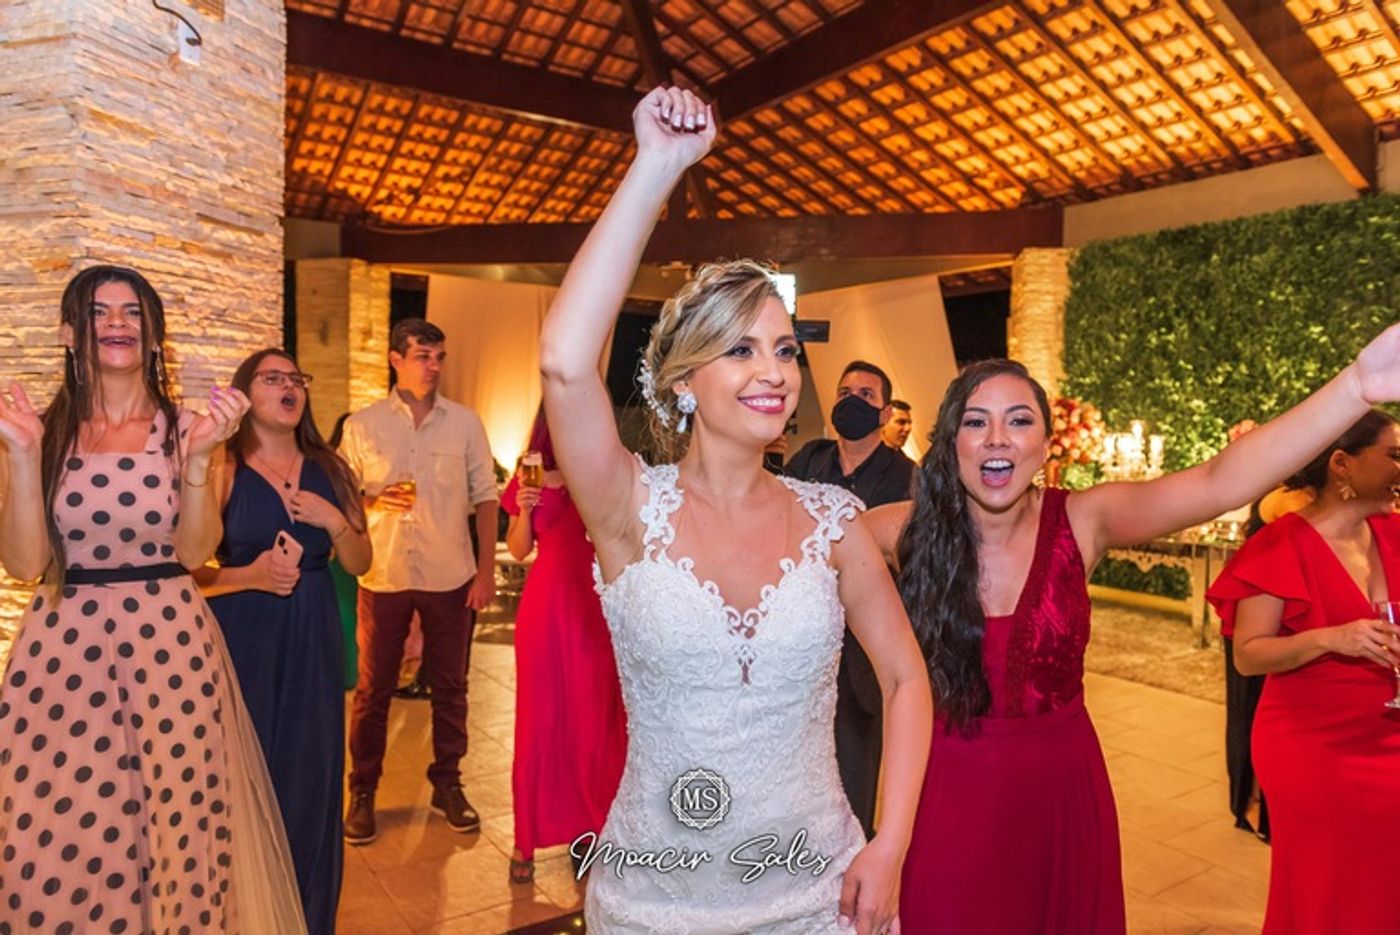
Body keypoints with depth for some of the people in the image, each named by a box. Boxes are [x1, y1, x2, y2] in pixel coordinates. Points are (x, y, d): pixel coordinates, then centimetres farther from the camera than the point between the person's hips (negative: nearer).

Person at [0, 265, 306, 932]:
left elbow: (194, 551, -6)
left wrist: (199, 456, -17)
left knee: (175, 825, 4)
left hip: (170, 644, 0)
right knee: (57, 839, 3)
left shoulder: (187, 428, 2)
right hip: (63, 648, 1)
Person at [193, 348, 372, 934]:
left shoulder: (328, 470, 7)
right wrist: (249, 576, -20)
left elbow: (359, 563, 8)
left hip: (312, 644, 4)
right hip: (242, 641, -3)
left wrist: (335, 521, -8)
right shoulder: (223, 470, -6)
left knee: (311, 777, 10)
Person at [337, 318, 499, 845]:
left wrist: (486, 568, -3)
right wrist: (376, 501, -16)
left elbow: (484, 496, 2)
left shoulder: (465, 422, 2)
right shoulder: (362, 425, 2)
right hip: (382, 575, 0)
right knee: (373, 689, 10)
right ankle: (362, 792, 26)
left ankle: (447, 784, 27)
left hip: (450, 577, 1)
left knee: (450, 687, 10)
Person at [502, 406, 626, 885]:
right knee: (539, 720, 6)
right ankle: (527, 836, 19)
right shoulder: (530, 479, 6)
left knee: (595, 721, 5)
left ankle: (593, 826, 20)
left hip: (596, 610, 0)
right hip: (546, 607, 1)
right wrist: (525, 510, -9)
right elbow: (518, 551, 6)